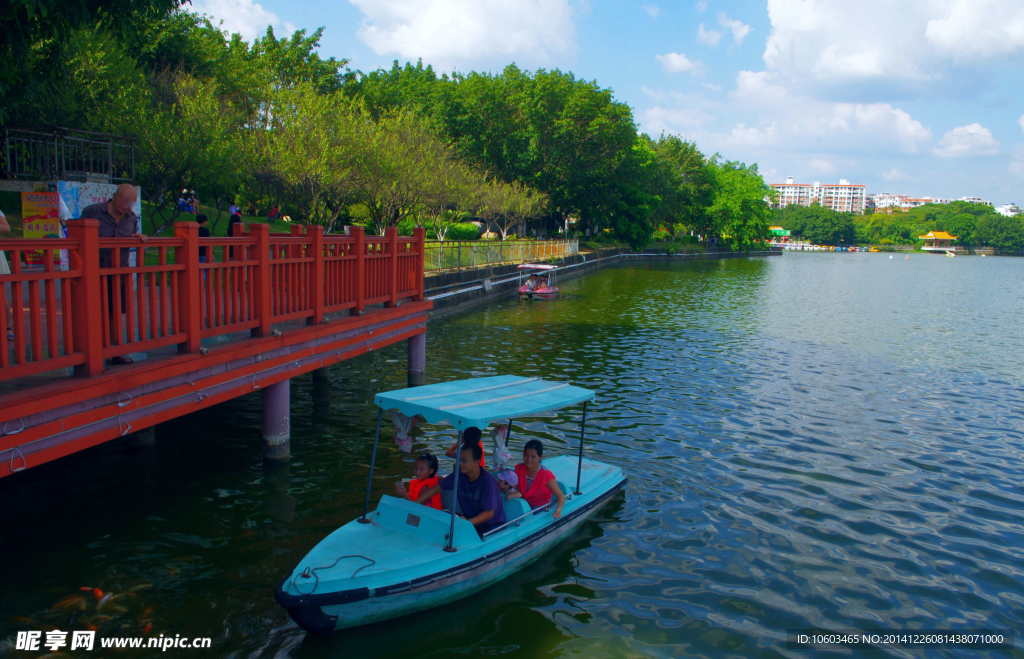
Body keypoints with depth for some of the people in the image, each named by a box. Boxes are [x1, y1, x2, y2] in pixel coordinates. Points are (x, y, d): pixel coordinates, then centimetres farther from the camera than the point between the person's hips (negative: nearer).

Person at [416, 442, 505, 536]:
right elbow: (437, 488, 2)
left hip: (491, 525, -6)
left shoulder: (488, 480, -22)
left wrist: (468, 522, -37)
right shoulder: (459, 475, -4)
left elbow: (489, 513, -23)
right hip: (469, 519, 6)